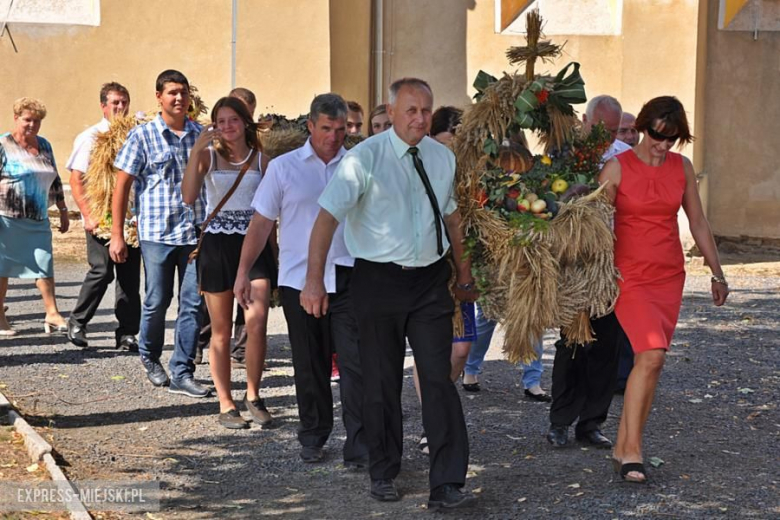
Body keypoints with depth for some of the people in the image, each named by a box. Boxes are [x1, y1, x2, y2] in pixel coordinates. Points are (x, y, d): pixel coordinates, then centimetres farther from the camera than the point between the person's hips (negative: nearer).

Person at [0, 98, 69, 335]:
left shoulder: (44, 145, 12)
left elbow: (55, 181, 19)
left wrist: (63, 211, 18)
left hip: (38, 219, 5)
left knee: (45, 264, -1)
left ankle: (52, 313, 1)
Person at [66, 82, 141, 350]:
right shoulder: (90, 137, 0)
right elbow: (76, 179, -4)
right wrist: (88, 216, -13)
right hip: (102, 218, -4)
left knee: (130, 276, 3)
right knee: (102, 271, -8)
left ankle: (127, 333, 11)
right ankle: (77, 323, 11)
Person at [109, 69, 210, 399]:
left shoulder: (201, 135, 9)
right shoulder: (142, 135, 0)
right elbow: (123, 184, 0)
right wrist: (117, 235, -4)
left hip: (196, 232, 3)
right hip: (157, 232, -3)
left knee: (193, 303, 0)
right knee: (157, 301, 4)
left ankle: (182, 373, 7)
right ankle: (149, 357, 30)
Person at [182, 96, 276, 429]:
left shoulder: (261, 158, 7)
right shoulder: (208, 155, 3)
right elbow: (188, 197, -14)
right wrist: (196, 149, -18)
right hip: (217, 243, 0)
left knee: (257, 323, -15)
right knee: (221, 330, 5)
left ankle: (253, 395, 3)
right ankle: (225, 404, 14)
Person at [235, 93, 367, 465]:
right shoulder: (283, 167, 3)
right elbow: (261, 223, 6)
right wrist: (243, 272, 2)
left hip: (348, 280, 0)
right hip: (299, 280, 0)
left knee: (355, 363, -6)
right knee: (310, 365, 10)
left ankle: (358, 445, -2)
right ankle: (313, 438, 25)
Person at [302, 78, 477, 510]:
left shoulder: (442, 158, 5)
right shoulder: (364, 158, -11)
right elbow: (328, 216, -16)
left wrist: (463, 274, 23)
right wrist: (315, 280, -25)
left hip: (430, 280, 3)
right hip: (379, 280, -3)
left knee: (439, 378, -5)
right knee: (381, 382, 8)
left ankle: (446, 485, -3)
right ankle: (383, 474, 26)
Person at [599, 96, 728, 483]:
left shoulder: (682, 168, 6)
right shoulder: (617, 168, -7)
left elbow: (698, 223, 14)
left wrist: (717, 274, 17)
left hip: (669, 276, 5)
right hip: (630, 275, -5)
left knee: (649, 362, 4)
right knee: (651, 355, -19)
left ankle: (622, 447, 15)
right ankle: (632, 451, -12)